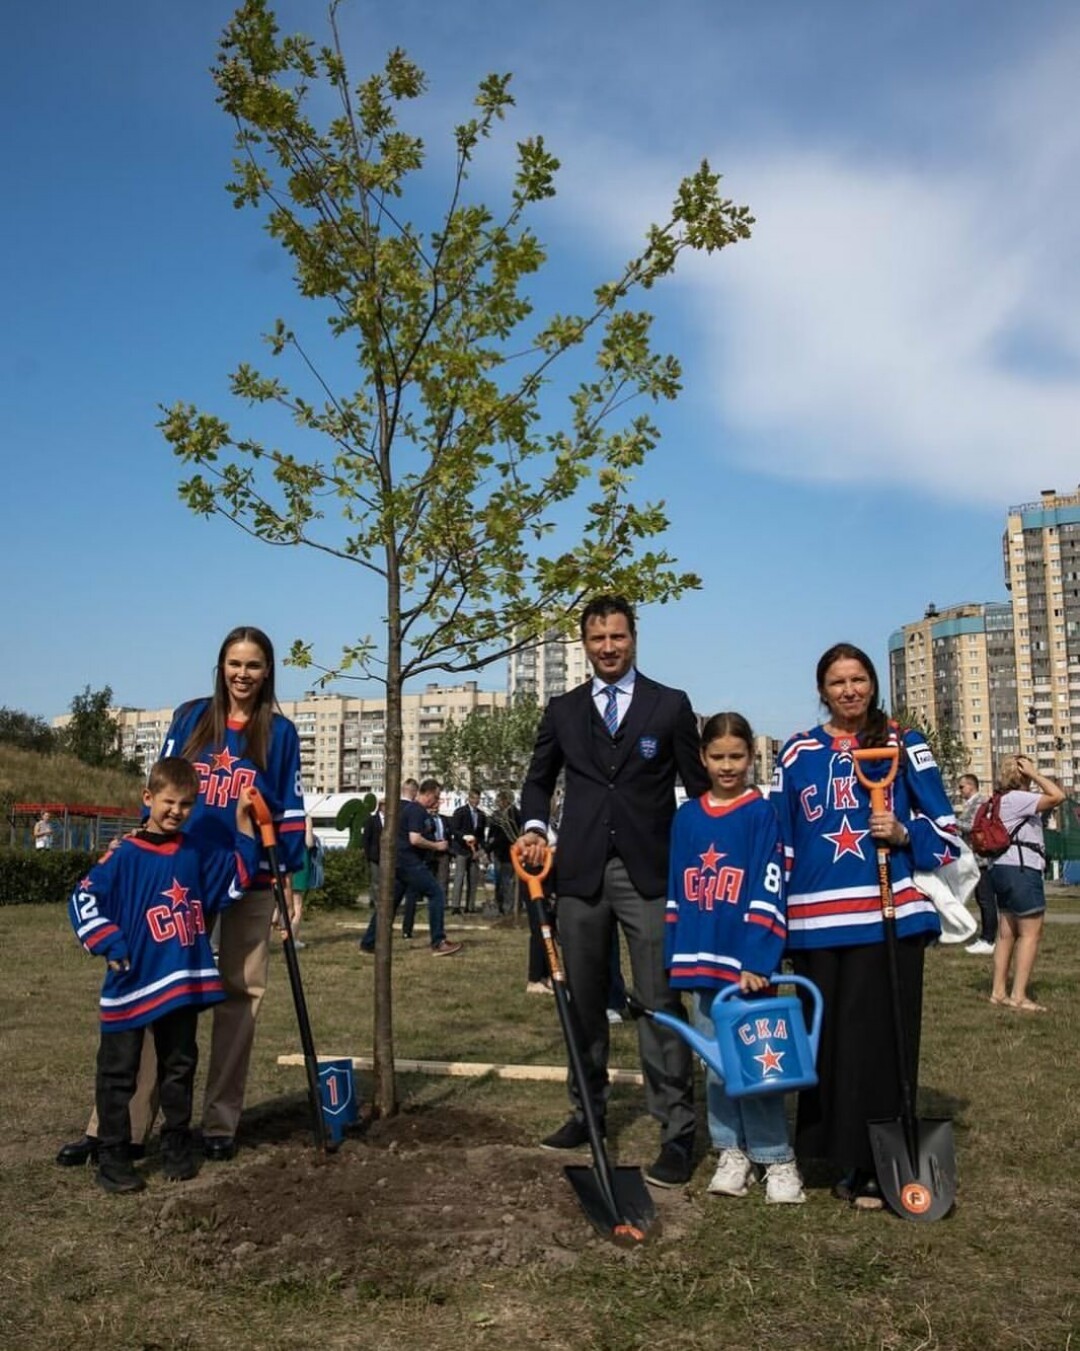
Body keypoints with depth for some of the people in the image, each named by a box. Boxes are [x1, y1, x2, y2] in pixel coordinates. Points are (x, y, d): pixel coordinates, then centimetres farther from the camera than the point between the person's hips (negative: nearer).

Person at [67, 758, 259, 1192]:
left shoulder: (198, 855, 5)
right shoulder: (125, 855, -10)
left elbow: (235, 881, 11)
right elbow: (84, 898, -11)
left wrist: (244, 830, 2)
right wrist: (111, 945, -17)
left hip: (185, 983, 5)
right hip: (132, 983, -5)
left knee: (179, 1068, 16)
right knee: (118, 1074, 6)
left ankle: (176, 1145, 29)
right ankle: (112, 1155, 16)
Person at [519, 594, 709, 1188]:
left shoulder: (670, 705, 4)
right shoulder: (562, 710, 11)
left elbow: (697, 786, 4)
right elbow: (539, 778, 18)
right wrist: (535, 826, -2)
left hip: (651, 872, -3)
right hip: (581, 872, 3)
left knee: (660, 1003, -5)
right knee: (583, 999, 12)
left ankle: (676, 1132, 1)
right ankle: (588, 1109, 27)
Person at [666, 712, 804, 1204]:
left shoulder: (762, 814, -4)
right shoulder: (686, 817, 9)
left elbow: (767, 892, -10)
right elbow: (675, 891, 12)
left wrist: (756, 962, -17)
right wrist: (674, 957, 8)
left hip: (747, 962, -4)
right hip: (699, 961, 4)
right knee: (715, 1064, 11)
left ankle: (776, 1159, 13)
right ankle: (731, 1151, 23)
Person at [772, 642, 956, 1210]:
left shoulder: (904, 745, 5)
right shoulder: (797, 753, 10)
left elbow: (943, 825, 6)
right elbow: (779, 840, 13)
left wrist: (903, 834, -14)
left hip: (889, 915, -2)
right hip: (817, 920, 2)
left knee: (882, 1038, 1)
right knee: (826, 1039, 6)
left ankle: (876, 1166, 11)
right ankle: (838, 1155, 20)